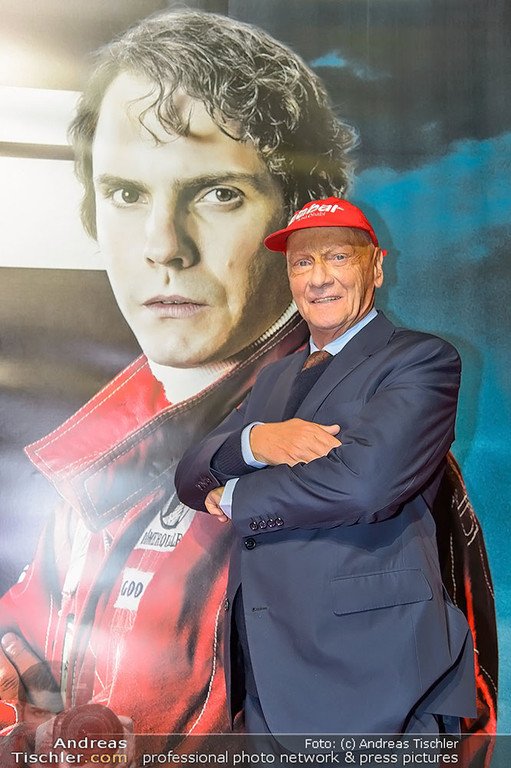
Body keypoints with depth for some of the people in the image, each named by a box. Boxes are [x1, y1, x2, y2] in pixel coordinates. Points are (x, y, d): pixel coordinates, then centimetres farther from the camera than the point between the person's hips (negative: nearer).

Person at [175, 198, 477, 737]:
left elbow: (363, 480, -23)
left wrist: (235, 499, -7)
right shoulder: (277, 376, 16)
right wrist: (254, 441, -15)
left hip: (367, 662, -6)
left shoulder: (422, 360, -6)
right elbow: (191, 478, 7)